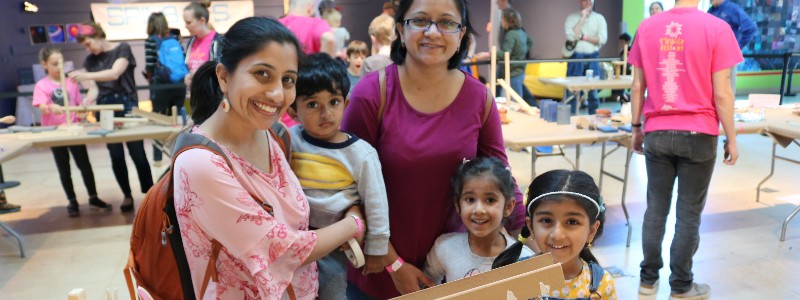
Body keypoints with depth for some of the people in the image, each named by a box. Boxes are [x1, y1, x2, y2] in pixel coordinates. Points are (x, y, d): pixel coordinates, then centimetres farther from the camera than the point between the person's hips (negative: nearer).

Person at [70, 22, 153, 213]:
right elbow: (94, 89, 6)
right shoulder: (90, 60, 12)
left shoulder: (122, 49, -1)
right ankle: (127, 196, 16)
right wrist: (86, 103, -14)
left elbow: (114, 74, -17)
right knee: (116, 156, 5)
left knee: (137, 153, -4)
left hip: (126, 104, -4)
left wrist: (86, 75, -28)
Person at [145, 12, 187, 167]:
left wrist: (149, 76, 11)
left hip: (160, 86, -3)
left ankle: (157, 158, 10)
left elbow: (150, 66, -9)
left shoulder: (151, 40, -3)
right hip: (178, 85, 3)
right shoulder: (175, 38, 8)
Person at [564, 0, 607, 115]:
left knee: (593, 90, 5)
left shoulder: (599, 18, 6)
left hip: (593, 57, 1)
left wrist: (583, 37, -9)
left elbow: (602, 39, -4)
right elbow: (571, 36, -14)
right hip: (576, 57, -1)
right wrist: (582, 18, -10)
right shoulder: (572, 18, 3)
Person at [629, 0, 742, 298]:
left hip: (656, 133, 3)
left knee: (656, 209, 12)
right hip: (698, 135, -3)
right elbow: (722, 94, -9)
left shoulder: (647, 27, 1)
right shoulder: (716, 28, -8)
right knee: (689, 214, 8)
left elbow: (637, 87, 4)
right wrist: (731, 139, 1)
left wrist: (636, 128, 14)